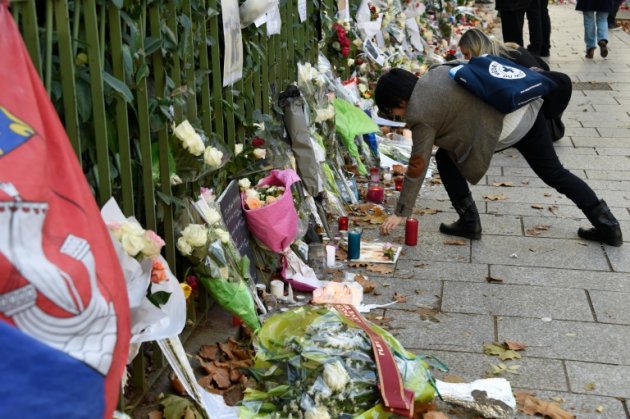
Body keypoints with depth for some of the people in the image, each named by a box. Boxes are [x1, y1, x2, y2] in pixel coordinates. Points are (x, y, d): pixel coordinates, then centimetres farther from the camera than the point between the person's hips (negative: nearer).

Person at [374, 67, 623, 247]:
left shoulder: (421, 114, -7)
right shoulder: (436, 73, 13)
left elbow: (417, 168, -3)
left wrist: (400, 213, 6)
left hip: (505, 129, -8)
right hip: (527, 109, 8)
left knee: (445, 159, 9)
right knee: (554, 173, 20)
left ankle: (469, 223, 15)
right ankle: (608, 226, 26)